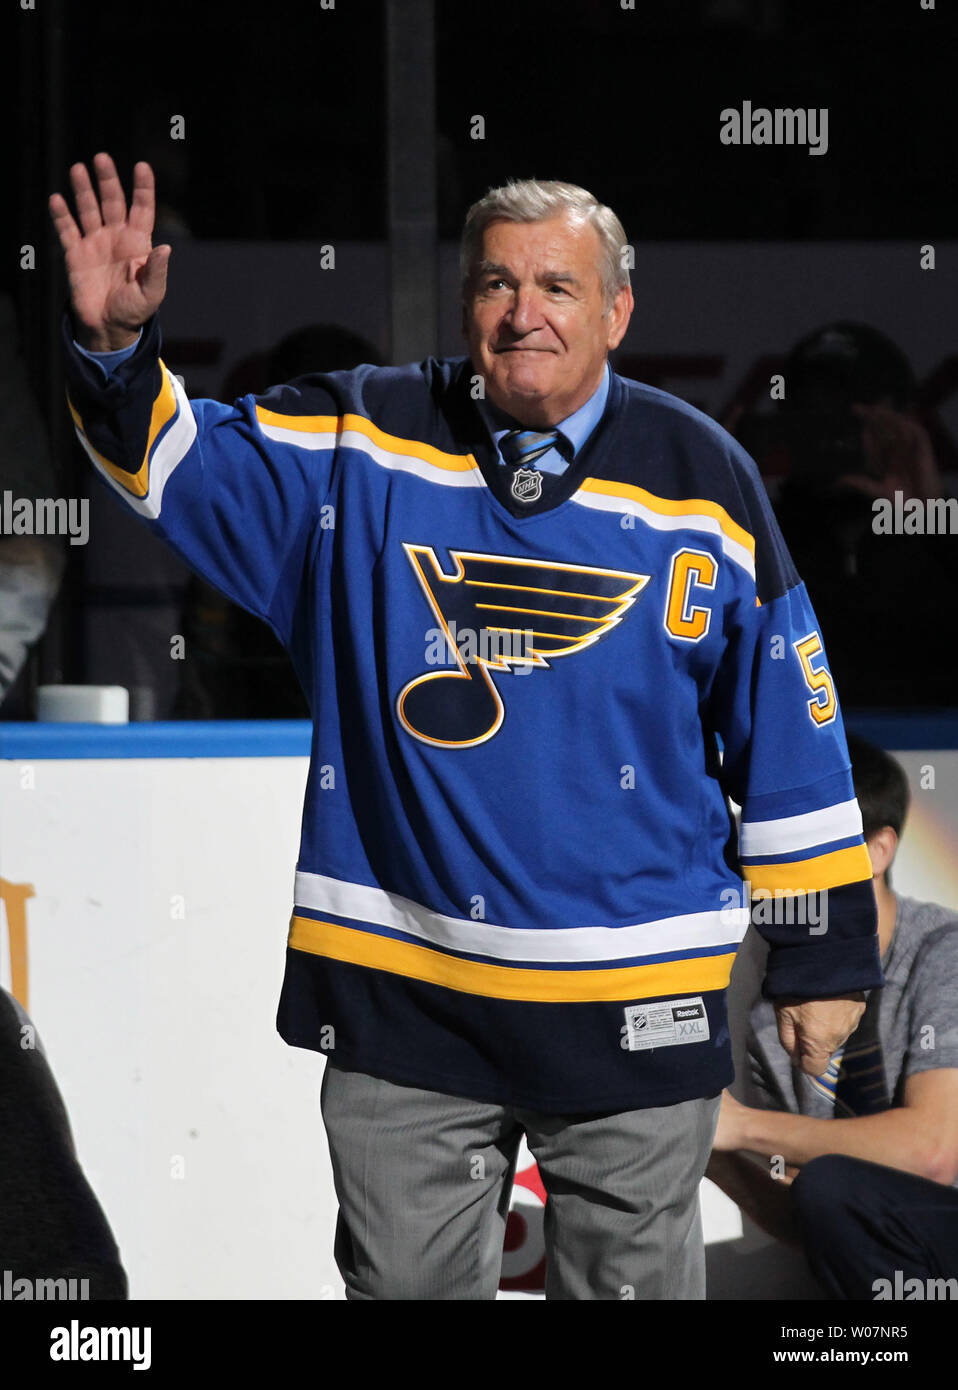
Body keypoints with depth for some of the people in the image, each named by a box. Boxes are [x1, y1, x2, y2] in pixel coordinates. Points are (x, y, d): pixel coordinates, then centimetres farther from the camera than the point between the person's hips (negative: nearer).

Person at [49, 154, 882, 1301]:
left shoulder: (700, 481, -2)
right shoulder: (363, 445, 0)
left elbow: (792, 732, 3)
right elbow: (178, 462, -1)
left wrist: (824, 953, 4)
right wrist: (114, 347, -22)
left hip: (632, 1005, -1)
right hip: (396, 989, 1)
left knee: (631, 1283, 10)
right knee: (403, 1280, 11)